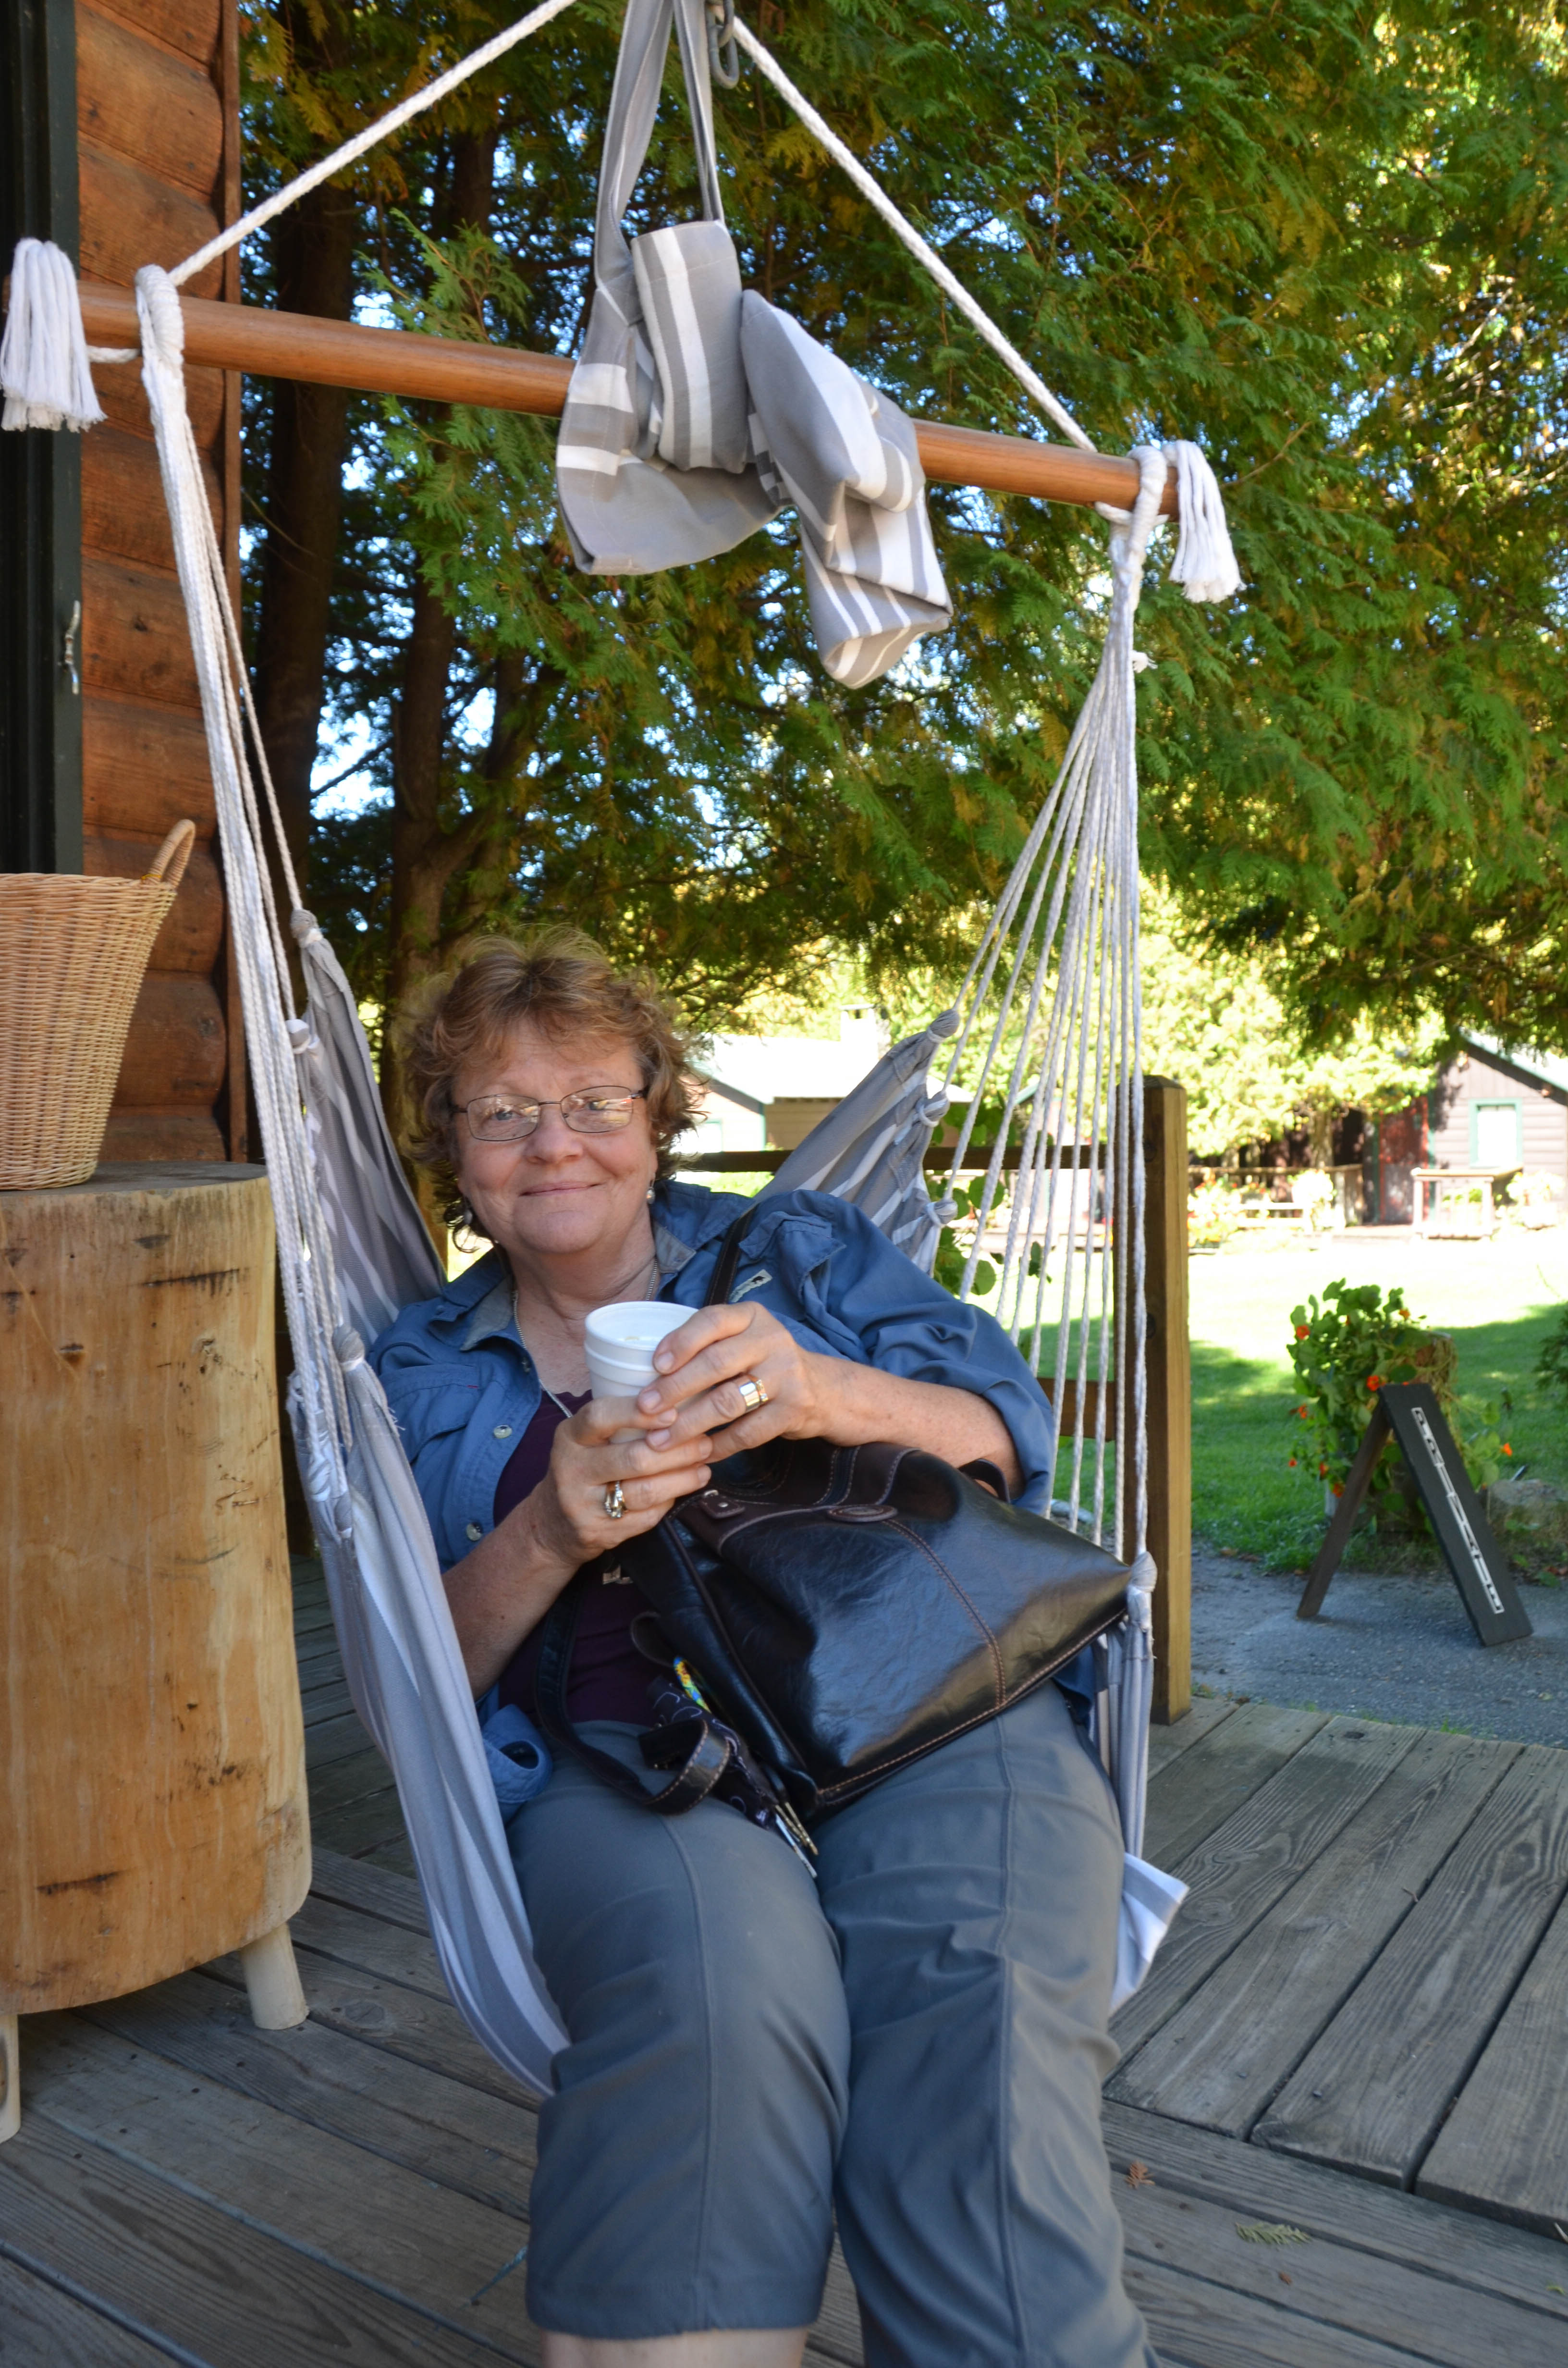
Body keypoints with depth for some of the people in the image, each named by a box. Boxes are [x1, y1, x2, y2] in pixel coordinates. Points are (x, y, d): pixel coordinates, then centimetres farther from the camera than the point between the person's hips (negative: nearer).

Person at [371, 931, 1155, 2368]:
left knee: (975, 2016, -31)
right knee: (719, 1972, -34)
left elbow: (1010, 1434, 7)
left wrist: (825, 1393, -15)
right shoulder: (423, 1379, 20)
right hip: (624, 1753, 0)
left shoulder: (800, 1248, 19)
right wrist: (546, 1536, -10)